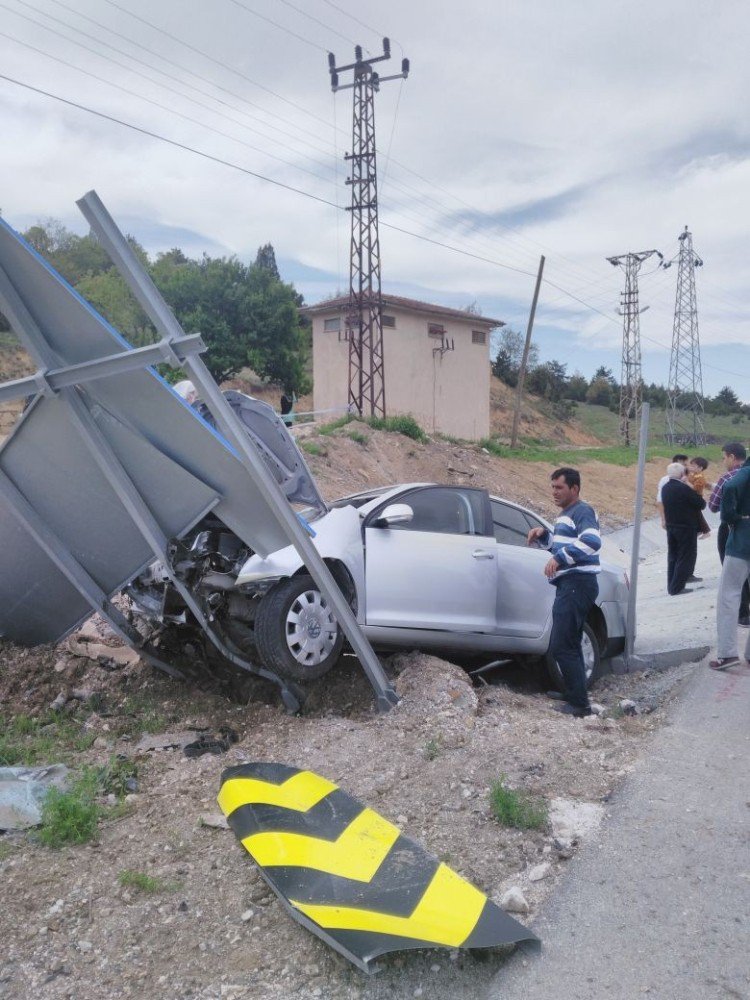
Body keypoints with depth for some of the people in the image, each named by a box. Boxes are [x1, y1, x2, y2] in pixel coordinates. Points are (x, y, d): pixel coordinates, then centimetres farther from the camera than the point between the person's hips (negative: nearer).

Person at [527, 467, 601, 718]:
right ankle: (573, 695, 26)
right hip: (569, 585, 11)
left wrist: (559, 559, -30)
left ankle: (579, 704, -9)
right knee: (568, 645, 16)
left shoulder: (582, 511, -10)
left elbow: (592, 541, -28)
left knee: (562, 646, -13)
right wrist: (543, 534, 15)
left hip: (577, 585, -11)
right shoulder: (566, 514, 21)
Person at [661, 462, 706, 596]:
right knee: (685, 558, 2)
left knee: (672, 557, 15)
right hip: (686, 528, -7)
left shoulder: (665, 488, 4)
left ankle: (671, 586, 20)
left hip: (671, 527, 7)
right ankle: (677, 588, 2)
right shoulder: (684, 489, -20)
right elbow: (701, 504, -15)